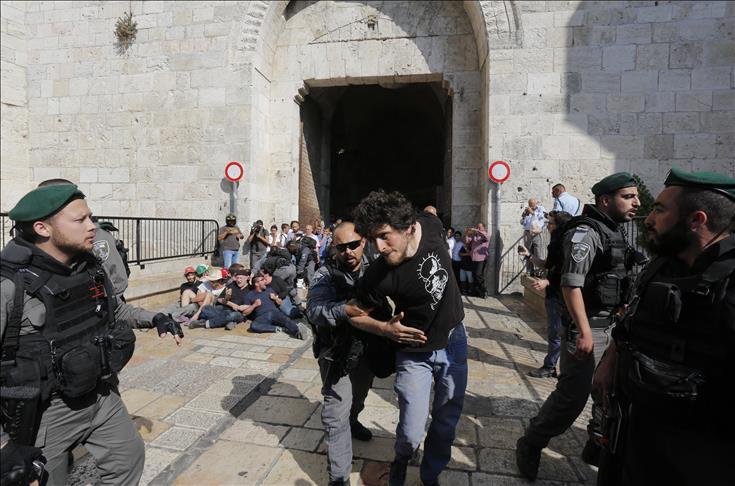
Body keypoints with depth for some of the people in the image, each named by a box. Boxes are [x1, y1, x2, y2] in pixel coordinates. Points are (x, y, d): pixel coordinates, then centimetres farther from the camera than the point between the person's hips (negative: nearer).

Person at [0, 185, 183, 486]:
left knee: (128, 458, 23)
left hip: (102, 397, 7)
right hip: (46, 412, -6)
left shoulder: (91, 268, -3)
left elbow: (116, 309, 17)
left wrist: (155, 318, 5)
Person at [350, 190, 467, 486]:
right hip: (416, 354, -3)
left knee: (446, 422, 14)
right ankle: (402, 460, 35)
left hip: (454, 341, 4)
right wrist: (386, 329, -28)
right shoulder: (379, 277, -28)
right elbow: (356, 315, -11)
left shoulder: (431, 225, -19)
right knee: (411, 434, -3)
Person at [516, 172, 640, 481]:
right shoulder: (586, 232, -16)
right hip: (586, 326, -9)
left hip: (610, 325, 9)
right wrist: (584, 332, -24)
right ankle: (530, 446, 13)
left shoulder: (615, 232, 13)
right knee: (573, 395, -4)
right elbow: (571, 284, -23)